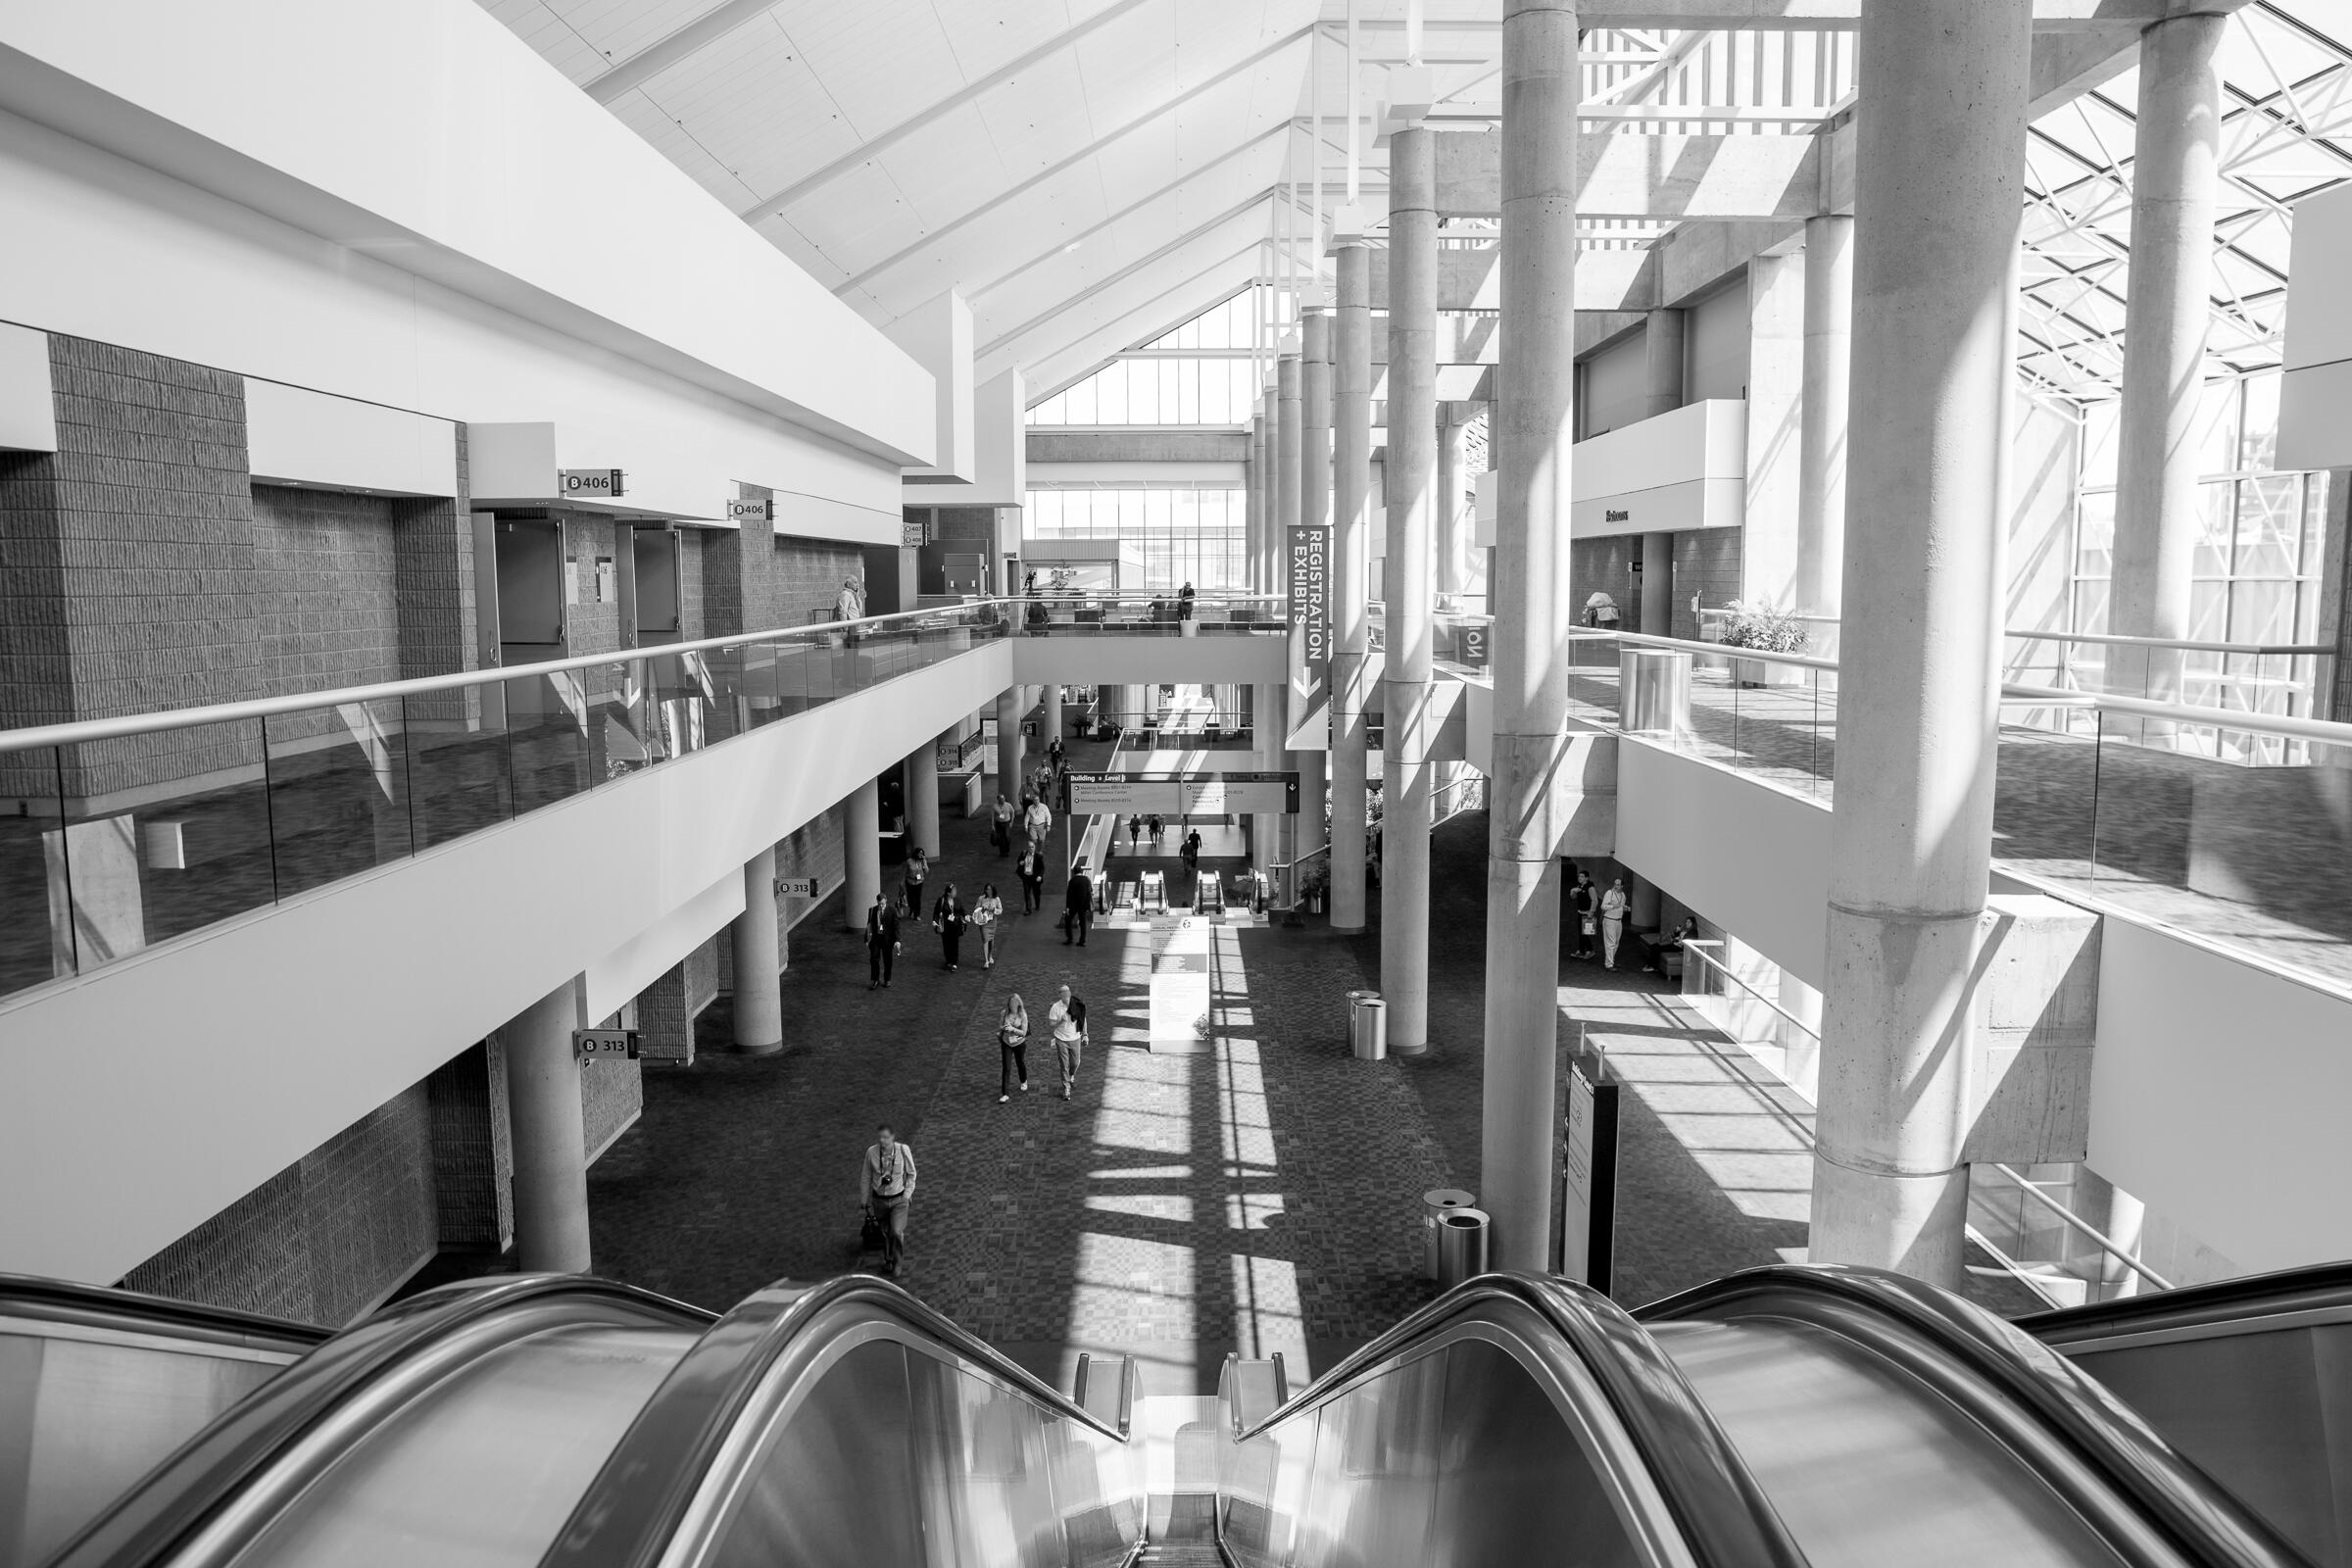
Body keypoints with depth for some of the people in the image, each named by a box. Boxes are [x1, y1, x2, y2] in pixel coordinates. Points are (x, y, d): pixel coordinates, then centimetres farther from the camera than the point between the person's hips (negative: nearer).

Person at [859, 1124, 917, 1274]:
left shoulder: (903, 1150, -19)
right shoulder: (871, 1152, -16)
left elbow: (911, 1174, -1)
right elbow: (865, 1177, 0)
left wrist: (908, 1194, -3)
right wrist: (864, 1198, 8)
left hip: (899, 1199, -2)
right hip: (879, 1200, 2)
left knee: (897, 1232, -14)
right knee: (885, 1232, 16)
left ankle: (898, 1260, 15)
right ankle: (888, 1260, 43)